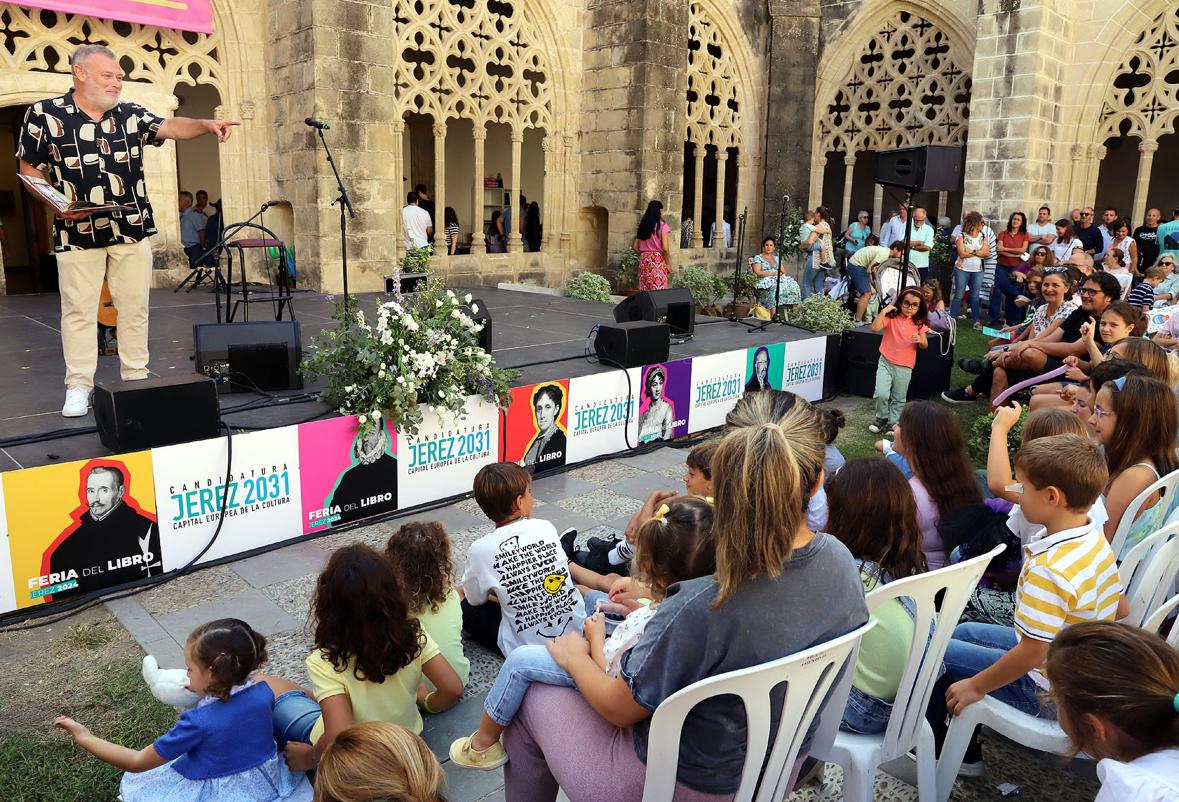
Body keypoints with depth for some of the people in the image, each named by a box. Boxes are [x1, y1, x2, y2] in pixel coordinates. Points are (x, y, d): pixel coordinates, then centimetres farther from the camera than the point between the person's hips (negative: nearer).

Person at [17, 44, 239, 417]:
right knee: (79, 309, 2)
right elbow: (29, 169, 3)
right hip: (78, 232, -3)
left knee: (135, 307, 7)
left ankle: (136, 379, 18)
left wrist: (206, 125, -27)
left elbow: (170, 127, -8)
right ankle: (78, 387, 10)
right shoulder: (44, 114, -2)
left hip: (132, 229, 3)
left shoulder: (130, 114, 7)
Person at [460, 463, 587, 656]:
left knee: (465, 607, 15)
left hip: (528, 646, -5)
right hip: (576, 628, 5)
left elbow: (476, 599, 1)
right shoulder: (546, 528, -7)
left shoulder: (481, 550, -15)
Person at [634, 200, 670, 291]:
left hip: (644, 260, 5)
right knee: (658, 290, -2)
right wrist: (668, 263, -1)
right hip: (658, 260, -5)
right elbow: (664, 249, -12)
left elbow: (635, 247, 9)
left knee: (644, 289, 8)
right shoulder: (662, 226, -7)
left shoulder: (642, 225, 9)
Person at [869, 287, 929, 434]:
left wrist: (920, 340, -19)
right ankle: (882, 418, 10)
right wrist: (884, 311, -22)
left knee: (899, 399, 11)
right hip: (886, 362, -2)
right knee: (881, 394, -14)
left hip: (905, 367, 2)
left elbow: (925, 345, 3)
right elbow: (875, 328, -20)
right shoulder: (891, 317, -6)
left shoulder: (919, 323, 2)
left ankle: (894, 423, 26)